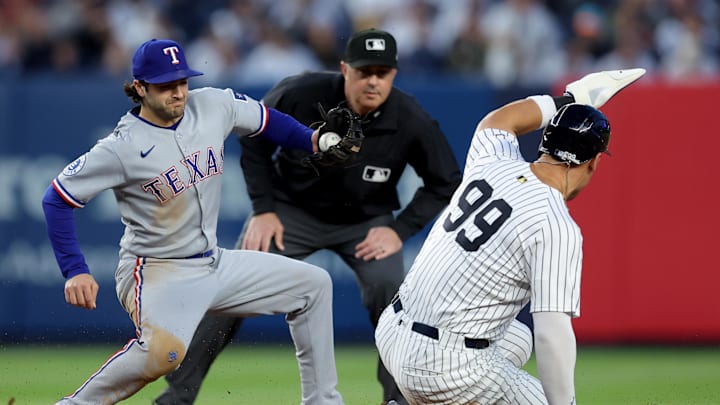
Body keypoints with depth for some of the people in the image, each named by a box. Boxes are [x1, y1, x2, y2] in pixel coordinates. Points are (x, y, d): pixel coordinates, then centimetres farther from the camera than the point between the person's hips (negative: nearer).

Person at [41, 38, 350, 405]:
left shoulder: (212, 106, -3)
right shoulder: (122, 147, -19)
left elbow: (265, 120, 15)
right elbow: (57, 198, -14)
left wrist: (313, 140, -4)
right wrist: (74, 271, -21)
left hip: (217, 265, 8)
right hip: (156, 274, -8)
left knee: (313, 284, 10)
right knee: (164, 349, -37)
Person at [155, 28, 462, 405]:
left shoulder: (412, 122, -23)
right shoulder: (300, 95, -25)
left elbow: (446, 184, -8)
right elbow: (253, 140, -6)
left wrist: (400, 230, -17)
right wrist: (263, 210, -11)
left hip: (366, 221, 0)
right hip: (291, 209, 0)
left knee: (389, 289, -23)